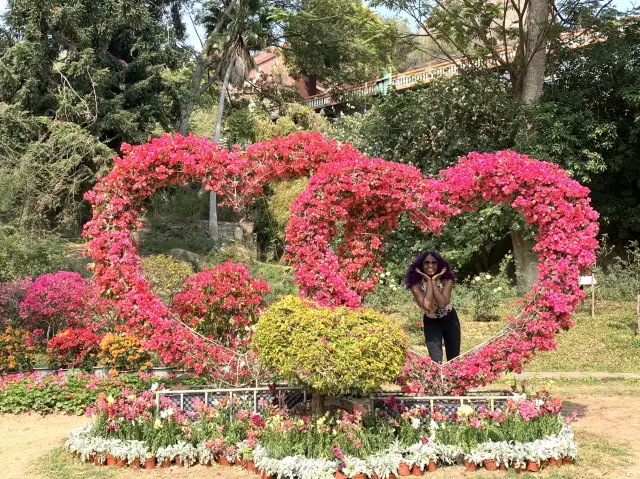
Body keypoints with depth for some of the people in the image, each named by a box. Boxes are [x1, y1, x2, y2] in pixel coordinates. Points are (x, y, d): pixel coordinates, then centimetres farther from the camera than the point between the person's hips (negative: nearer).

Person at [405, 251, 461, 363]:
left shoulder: (446, 279, -17)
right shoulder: (416, 284, -20)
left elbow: (443, 303, -31)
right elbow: (427, 305, -34)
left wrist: (434, 281, -28)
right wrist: (429, 281, -29)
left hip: (450, 320, 2)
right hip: (431, 324, -2)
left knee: (453, 359, 12)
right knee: (436, 361, -14)